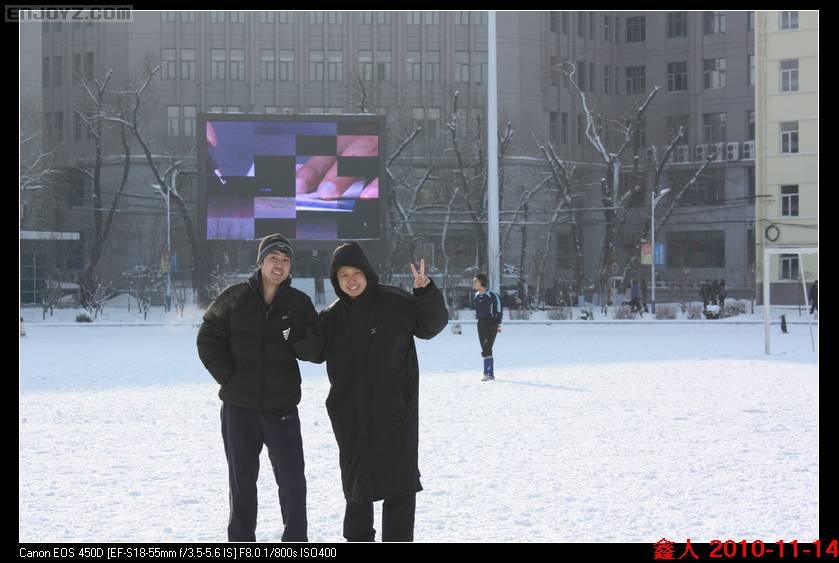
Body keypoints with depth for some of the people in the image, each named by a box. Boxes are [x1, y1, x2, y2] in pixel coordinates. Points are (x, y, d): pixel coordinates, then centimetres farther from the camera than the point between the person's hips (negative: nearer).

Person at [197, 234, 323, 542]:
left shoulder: (299, 303, 2)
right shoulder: (234, 298, 0)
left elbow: (316, 349, -2)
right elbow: (208, 339, 1)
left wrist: (298, 337, -23)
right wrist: (228, 376, -7)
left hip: (282, 407, 0)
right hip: (239, 405, 0)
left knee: (292, 479, -2)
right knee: (242, 479, 10)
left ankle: (296, 539, 11)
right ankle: (241, 540, 21)